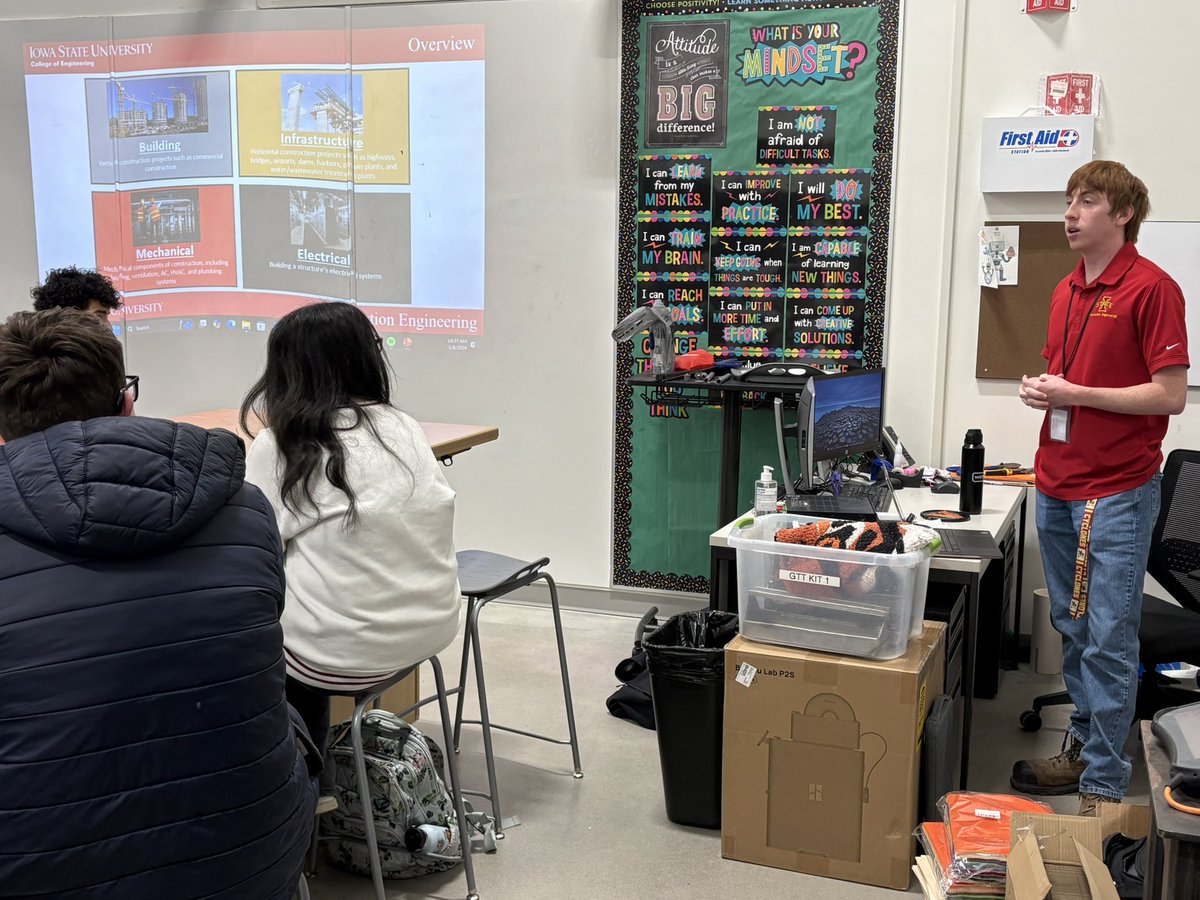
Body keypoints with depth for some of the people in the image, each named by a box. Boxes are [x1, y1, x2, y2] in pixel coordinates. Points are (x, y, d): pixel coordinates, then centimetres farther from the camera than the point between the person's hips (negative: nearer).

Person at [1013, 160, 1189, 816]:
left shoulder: (1151, 288, -11)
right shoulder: (1067, 291, 14)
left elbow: (1171, 394, -14)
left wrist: (1075, 394, -16)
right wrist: (1040, 388, 2)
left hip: (1117, 493, -8)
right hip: (1055, 486, 8)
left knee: (1108, 638, -3)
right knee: (1072, 627, 16)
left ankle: (1104, 781, 5)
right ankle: (1083, 745, 30)